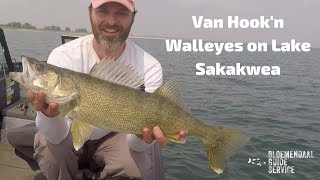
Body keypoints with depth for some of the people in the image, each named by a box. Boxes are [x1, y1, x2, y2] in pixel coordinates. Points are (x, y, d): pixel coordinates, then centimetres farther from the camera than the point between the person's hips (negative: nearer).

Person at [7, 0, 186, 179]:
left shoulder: (149, 67, -21)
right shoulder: (63, 57, -22)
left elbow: (134, 142, -24)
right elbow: (56, 136, -26)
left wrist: (142, 136, -47)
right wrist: (49, 114, -48)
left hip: (113, 138, 1)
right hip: (71, 136, 0)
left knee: (135, 165, -26)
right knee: (49, 145, -29)